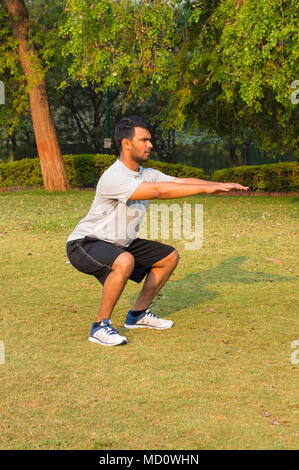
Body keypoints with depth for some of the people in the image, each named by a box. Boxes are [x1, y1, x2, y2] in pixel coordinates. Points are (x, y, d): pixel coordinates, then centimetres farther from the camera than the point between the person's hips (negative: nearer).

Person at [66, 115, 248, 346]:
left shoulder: (147, 174, 3)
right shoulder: (113, 177, -27)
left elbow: (181, 181, -5)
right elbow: (158, 191, -36)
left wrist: (220, 185, -19)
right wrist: (206, 189, -35)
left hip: (120, 244, 10)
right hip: (84, 244, -10)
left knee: (169, 257, 11)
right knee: (124, 262, -39)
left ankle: (139, 314, 21)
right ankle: (101, 326, -23)